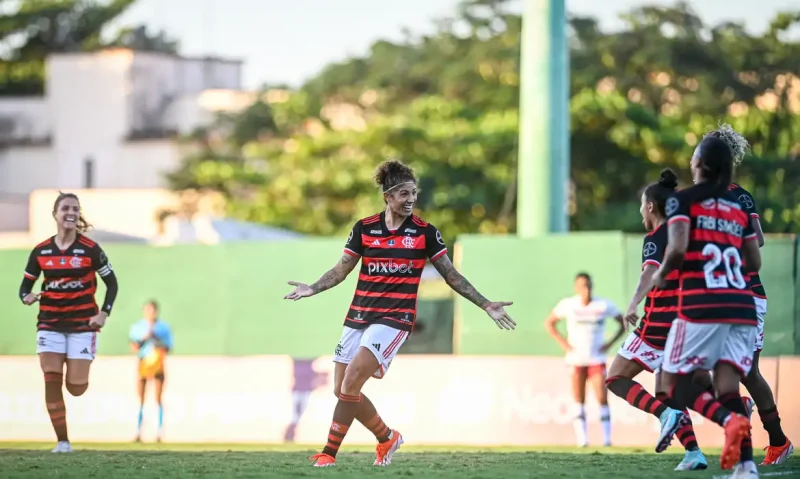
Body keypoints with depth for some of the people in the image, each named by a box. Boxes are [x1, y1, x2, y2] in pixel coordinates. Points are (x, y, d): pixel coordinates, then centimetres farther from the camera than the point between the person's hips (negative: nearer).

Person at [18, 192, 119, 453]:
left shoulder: (90, 249, -6)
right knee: (51, 381, -10)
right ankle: (62, 441, -3)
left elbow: (112, 283, 2)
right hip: (50, 324, 2)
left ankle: (79, 375, 36)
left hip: (82, 324, -2)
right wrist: (27, 297, -17)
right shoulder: (40, 251, 0)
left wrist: (104, 313, -10)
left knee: (76, 387, -4)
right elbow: (25, 285, 7)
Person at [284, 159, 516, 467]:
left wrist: (486, 305, 1)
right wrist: (313, 289, -10)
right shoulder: (364, 228, 4)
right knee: (343, 391, 2)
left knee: (350, 383, -19)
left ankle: (329, 452, -10)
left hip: (395, 318, -4)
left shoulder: (424, 232, -1)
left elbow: (452, 275, 6)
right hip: (359, 315, 4)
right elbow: (342, 269, 7)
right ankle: (387, 438, 23)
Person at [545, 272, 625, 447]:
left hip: (597, 358, 0)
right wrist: (563, 343, -2)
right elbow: (549, 323, 9)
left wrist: (610, 343, -3)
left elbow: (623, 323, 8)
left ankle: (607, 438, -2)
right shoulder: (568, 305, -3)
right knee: (579, 401, 0)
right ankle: (582, 439, 3)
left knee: (602, 398, -9)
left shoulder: (604, 305, -4)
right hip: (576, 358, 0)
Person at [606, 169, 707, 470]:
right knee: (665, 393, 15)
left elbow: (650, 273, -26)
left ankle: (666, 414, -20)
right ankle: (694, 452, 0)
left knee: (616, 378, 1)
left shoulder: (656, 237, -9)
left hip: (659, 322, -8)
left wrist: (633, 306, -36)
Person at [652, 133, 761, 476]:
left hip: (701, 305, -5)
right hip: (742, 306, 5)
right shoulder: (738, 207, 17)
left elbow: (678, 249, -13)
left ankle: (728, 419, -24)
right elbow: (754, 262, 19)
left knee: (679, 384, 5)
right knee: (727, 388, 3)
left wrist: (662, 274, 6)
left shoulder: (682, 201, 1)